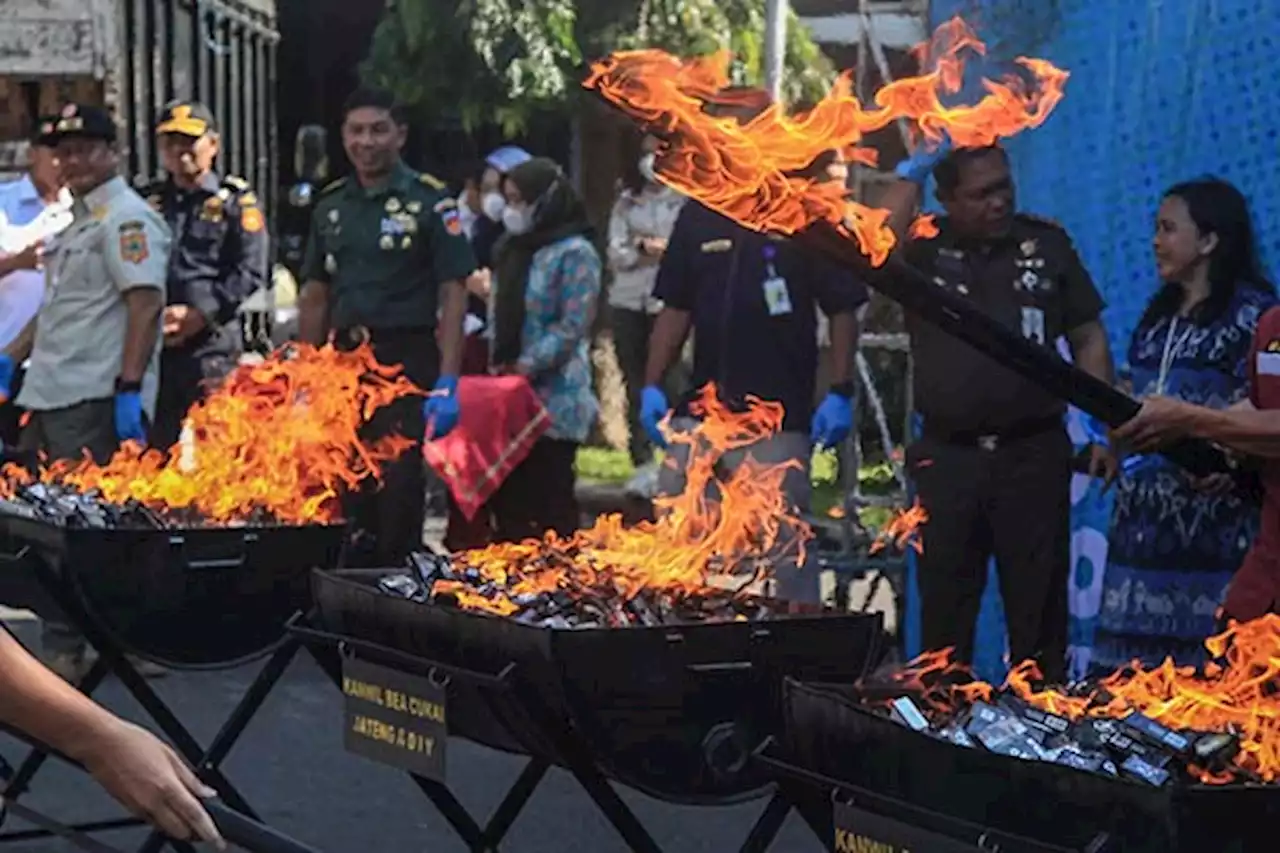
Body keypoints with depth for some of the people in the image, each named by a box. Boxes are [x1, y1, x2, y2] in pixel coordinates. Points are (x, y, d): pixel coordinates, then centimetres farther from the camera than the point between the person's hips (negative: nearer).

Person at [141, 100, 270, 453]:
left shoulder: (235, 201, 4)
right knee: (155, 447, 8)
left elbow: (251, 272, -6)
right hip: (150, 345, 4)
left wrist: (199, 313, -14)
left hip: (212, 347, -4)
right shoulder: (148, 202, 15)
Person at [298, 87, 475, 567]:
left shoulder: (429, 202, -3)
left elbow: (453, 296, -7)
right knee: (347, 489, 8)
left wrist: (447, 382, -14)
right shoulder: (331, 206, 13)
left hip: (406, 361, -5)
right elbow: (315, 297, 18)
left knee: (399, 485, -7)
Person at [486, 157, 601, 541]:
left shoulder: (574, 253, -10)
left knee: (551, 499, -2)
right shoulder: (513, 249, 14)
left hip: (554, 398, -8)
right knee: (508, 494, 10)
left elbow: (572, 327, -15)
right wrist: (498, 365, 5)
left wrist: (524, 367, -19)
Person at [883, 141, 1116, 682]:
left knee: (1039, 605, 5)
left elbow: (1088, 337, 8)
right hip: (947, 455, 0)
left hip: (1034, 452, 0)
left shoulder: (1047, 244, 5)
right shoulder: (925, 251, 2)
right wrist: (912, 174, -15)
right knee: (943, 610, 8)